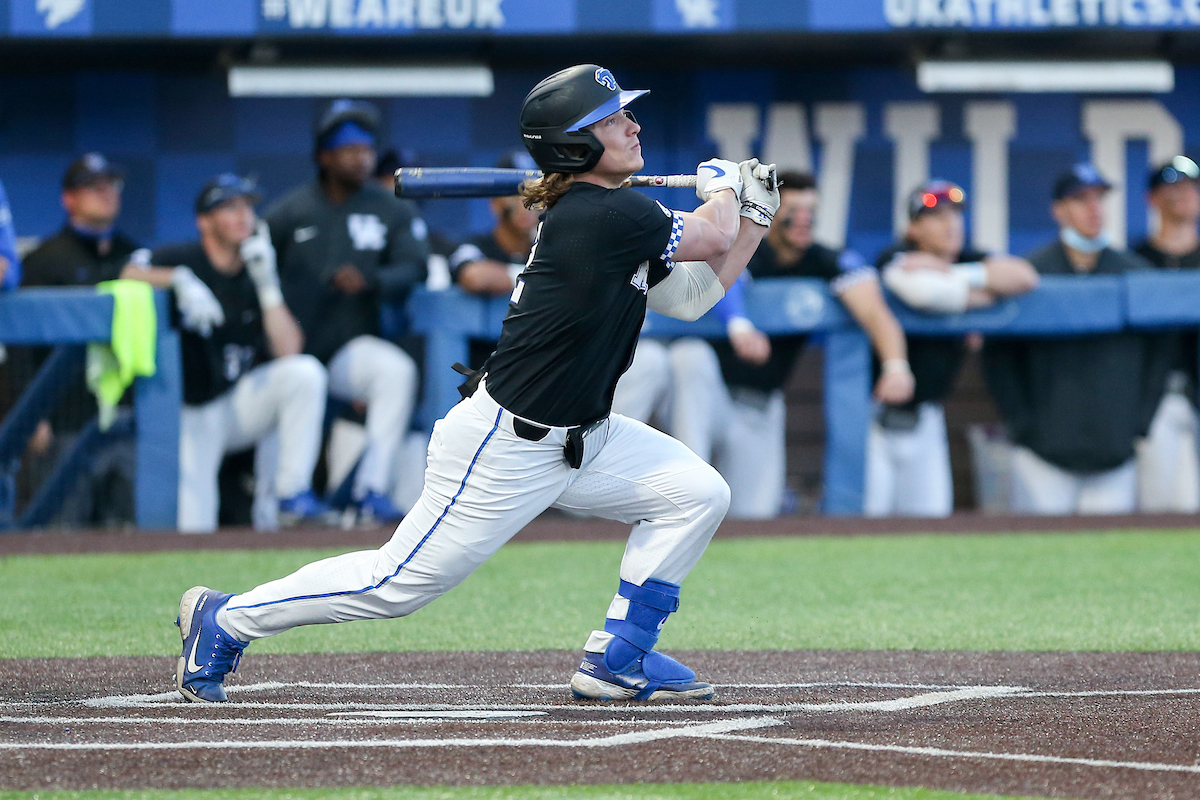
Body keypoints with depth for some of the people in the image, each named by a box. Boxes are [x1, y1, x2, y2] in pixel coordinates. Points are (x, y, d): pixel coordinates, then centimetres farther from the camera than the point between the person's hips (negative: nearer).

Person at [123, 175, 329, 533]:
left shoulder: (255, 276, 4)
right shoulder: (182, 258, -5)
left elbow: (288, 351, -8)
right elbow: (130, 276, -26)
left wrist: (267, 284, -15)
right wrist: (181, 280, -40)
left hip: (242, 402, 4)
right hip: (190, 415, -4)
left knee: (305, 372, -26)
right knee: (194, 530, -20)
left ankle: (292, 495, -19)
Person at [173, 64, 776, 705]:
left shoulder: (607, 215, 7)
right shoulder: (604, 216, -22)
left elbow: (690, 297, 16)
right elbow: (713, 237, -11)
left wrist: (753, 216, 11)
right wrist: (722, 184, 10)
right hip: (503, 446, -10)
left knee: (697, 493, 0)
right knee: (398, 584, -3)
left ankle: (617, 660, 9)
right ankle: (225, 619, 15)